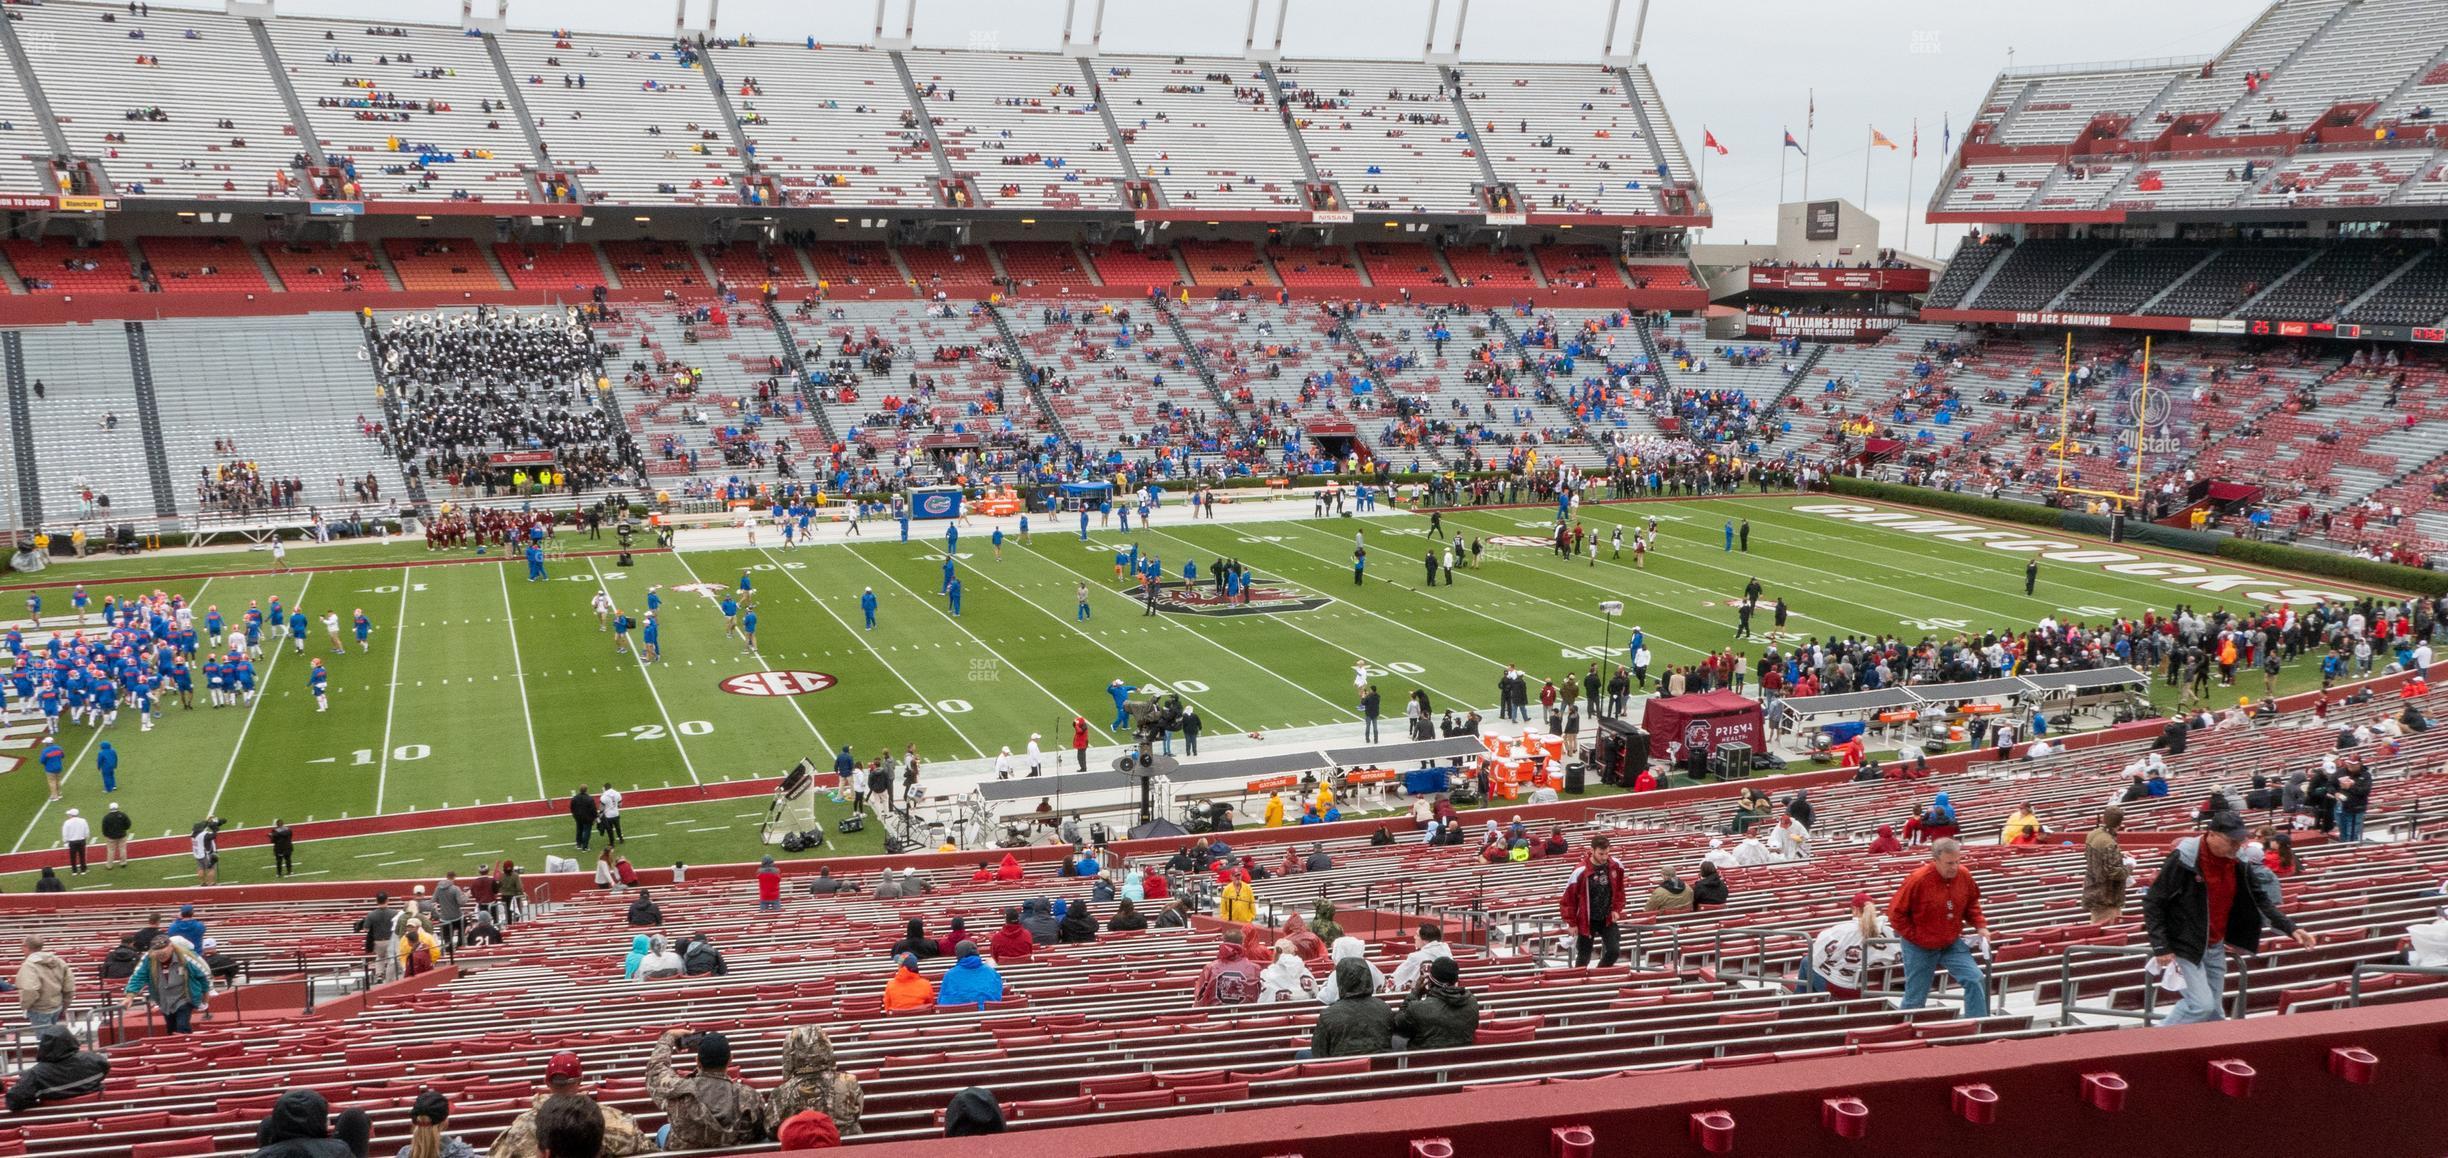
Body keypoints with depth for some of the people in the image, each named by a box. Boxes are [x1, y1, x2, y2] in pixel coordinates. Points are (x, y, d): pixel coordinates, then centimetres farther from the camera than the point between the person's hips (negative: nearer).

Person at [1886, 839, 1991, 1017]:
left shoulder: (1964, 876, -9)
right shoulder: (1918, 879, -22)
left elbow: (1972, 904, 11)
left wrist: (1980, 925, -4)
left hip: (1952, 944, 4)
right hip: (1920, 949, -4)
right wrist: (1915, 936, -15)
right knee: (1915, 999, 5)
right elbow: (1895, 912, -15)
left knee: (1976, 980, -12)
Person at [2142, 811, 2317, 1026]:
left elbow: (2262, 900, 10)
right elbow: (2153, 902, -16)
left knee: (2214, 1010, 10)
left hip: (2215, 947, 7)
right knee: (2201, 1005, -14)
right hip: (2184, 946, -7)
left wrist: (2291, 929, -3)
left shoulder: (2238, 864, -1)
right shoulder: (2183, 860, -20)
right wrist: (2161, 947, -19)